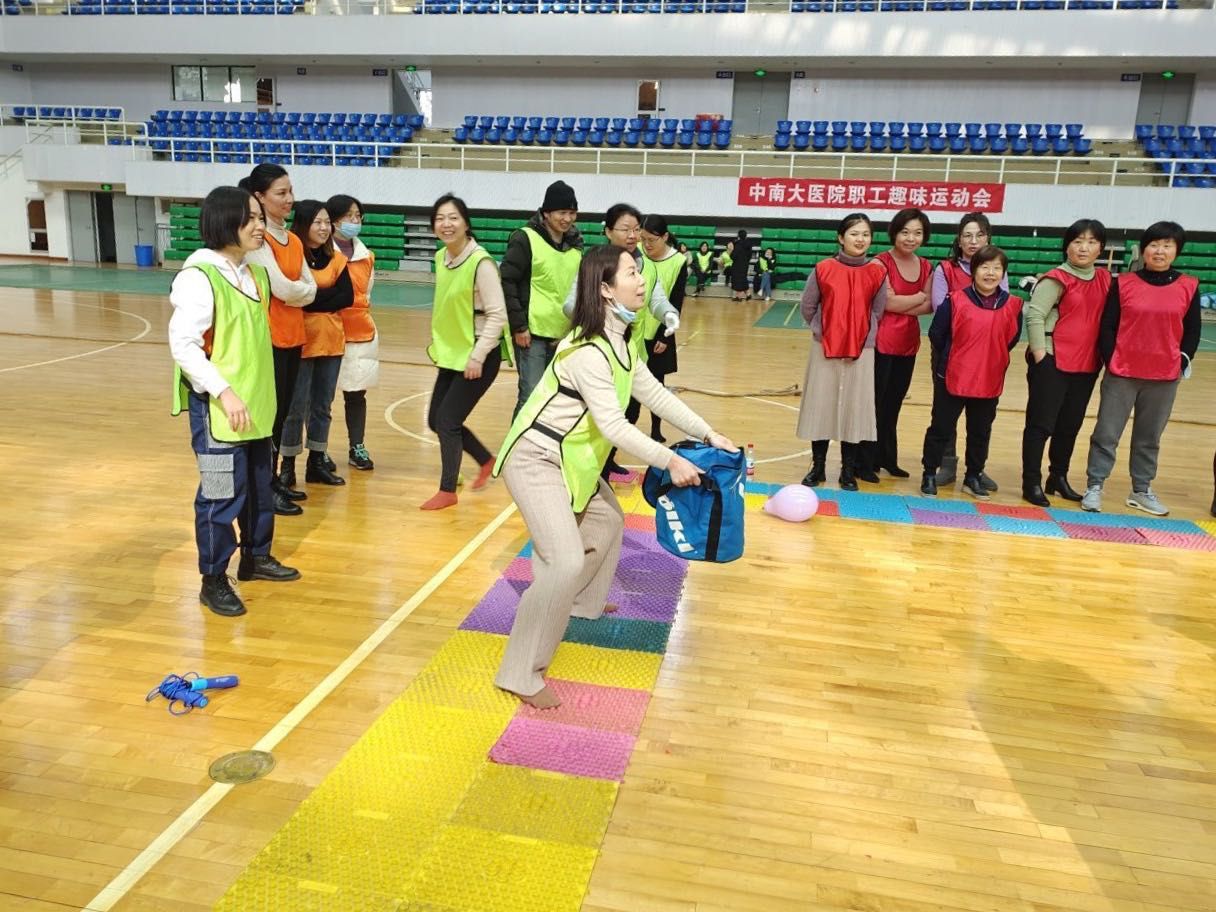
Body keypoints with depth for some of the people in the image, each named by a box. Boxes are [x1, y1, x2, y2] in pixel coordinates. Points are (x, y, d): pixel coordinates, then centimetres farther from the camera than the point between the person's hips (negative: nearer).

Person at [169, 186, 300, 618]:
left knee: (260, 487, 18)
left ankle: (256, 557, 36)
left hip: (255, 404, 8)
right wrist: (224, 392, -24)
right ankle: (213, 581, 13)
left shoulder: (255, 272, 9)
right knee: (221, 495, -1)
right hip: (218, 408, -8)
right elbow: (182, 345, -19)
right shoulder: (200, 277, -16)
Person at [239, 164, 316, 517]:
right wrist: (301, 290, -1)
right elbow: (282, 289, -19)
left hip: (292, 336, 8)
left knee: (282, 411, 14)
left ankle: (274, 479, 26)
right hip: (267, 338, -8)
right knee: (269, 413, 0)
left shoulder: (292, 240, 12)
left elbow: (310, 288, 7)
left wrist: (294, 292, -11)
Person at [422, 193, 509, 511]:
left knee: (447, 420, -6)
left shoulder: (481, 262, -20)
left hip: (479, 357, -8)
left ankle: (448, 490, 11)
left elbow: (497, 315, -20)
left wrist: (477, 357, -20)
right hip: (451, 354, 8)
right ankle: (487, 460, 33)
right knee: (435, 420, 12)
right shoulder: (440, 257, 4)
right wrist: (439, 342, 14)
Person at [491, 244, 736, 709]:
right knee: (566, 563, -18)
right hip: (535, 459, -10)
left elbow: (655, 394, 12)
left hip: (571, 459, 10)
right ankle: (521, 672, -5)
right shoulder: (587, 350, -24)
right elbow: (613, 424, -27)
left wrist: (708, 434, 9)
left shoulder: (620, 342, 7)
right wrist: (670, 461, -22)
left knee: (606, 522, 25)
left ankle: (582, 603, 48)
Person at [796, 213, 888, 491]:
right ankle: (818, 467, 18)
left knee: (854, 408, 5)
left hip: (861, 352, 0)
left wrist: (860, 335, 1)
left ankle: (849, 471, 17)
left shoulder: (877, 273, -2)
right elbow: (807, 307, 4)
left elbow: (877, 312, 5)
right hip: (824, 350, 0)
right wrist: (824, 331, 6)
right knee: (820, 407, 6)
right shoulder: (823, 269, -4)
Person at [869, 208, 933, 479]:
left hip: (909, 344, 6)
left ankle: (887, 458, 25)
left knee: (894, 404, 14)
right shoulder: (881, 262, -8)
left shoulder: (926, 266, 10)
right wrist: (920, 296, -4)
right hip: (881, 342, -6)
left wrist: (902, 306, -13)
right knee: (875, 403, 0)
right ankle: (867, 461, 9)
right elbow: (889, 302, -16)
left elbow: (930, 307, 2)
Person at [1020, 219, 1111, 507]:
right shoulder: (1056, 279, -9)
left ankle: (1058, 478, 26)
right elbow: (1034, 315, -14)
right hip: (1052, 362, -6)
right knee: (1041, 424, -2)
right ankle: (1032, 483, 4)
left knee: (1070, 425, 14)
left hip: (1087, 365, 6)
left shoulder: (1105, 280, 9)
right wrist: (1039, 356, -17)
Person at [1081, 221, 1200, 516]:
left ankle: (1141, 490, 25)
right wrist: (1111, 361, -7)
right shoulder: (1123, 283, -2)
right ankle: (1094, 487, 12)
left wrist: (1182, 363, -1)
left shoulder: (1188, 287, 3)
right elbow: (1106, 326, -1)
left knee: (1150, 437, 13)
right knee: (1107, 433, 2)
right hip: (1122, 374, -2)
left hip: (1165, 377, 2)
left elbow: (1192, 331, 7)